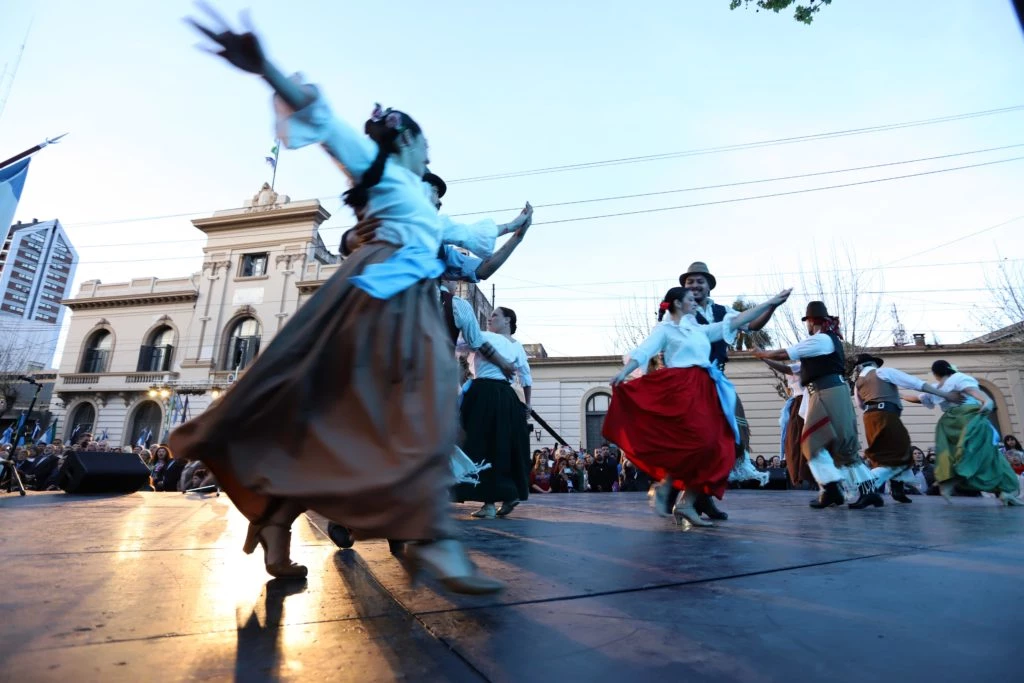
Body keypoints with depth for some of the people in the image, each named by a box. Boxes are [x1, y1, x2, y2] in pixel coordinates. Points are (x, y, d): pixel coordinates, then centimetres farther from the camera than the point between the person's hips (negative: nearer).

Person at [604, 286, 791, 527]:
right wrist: (624, 372, -26)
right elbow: (643, 351, -8)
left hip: (706, 392, 7)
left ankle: (687, 504, 2)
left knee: (718, 449, -2)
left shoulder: (700, 330, 26)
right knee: (699, 440, -23)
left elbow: (736, 322, 28)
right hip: (681, 388, -7)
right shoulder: (664, 329, 7)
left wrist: (770, 303, 27)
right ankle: (664, 487, -6)